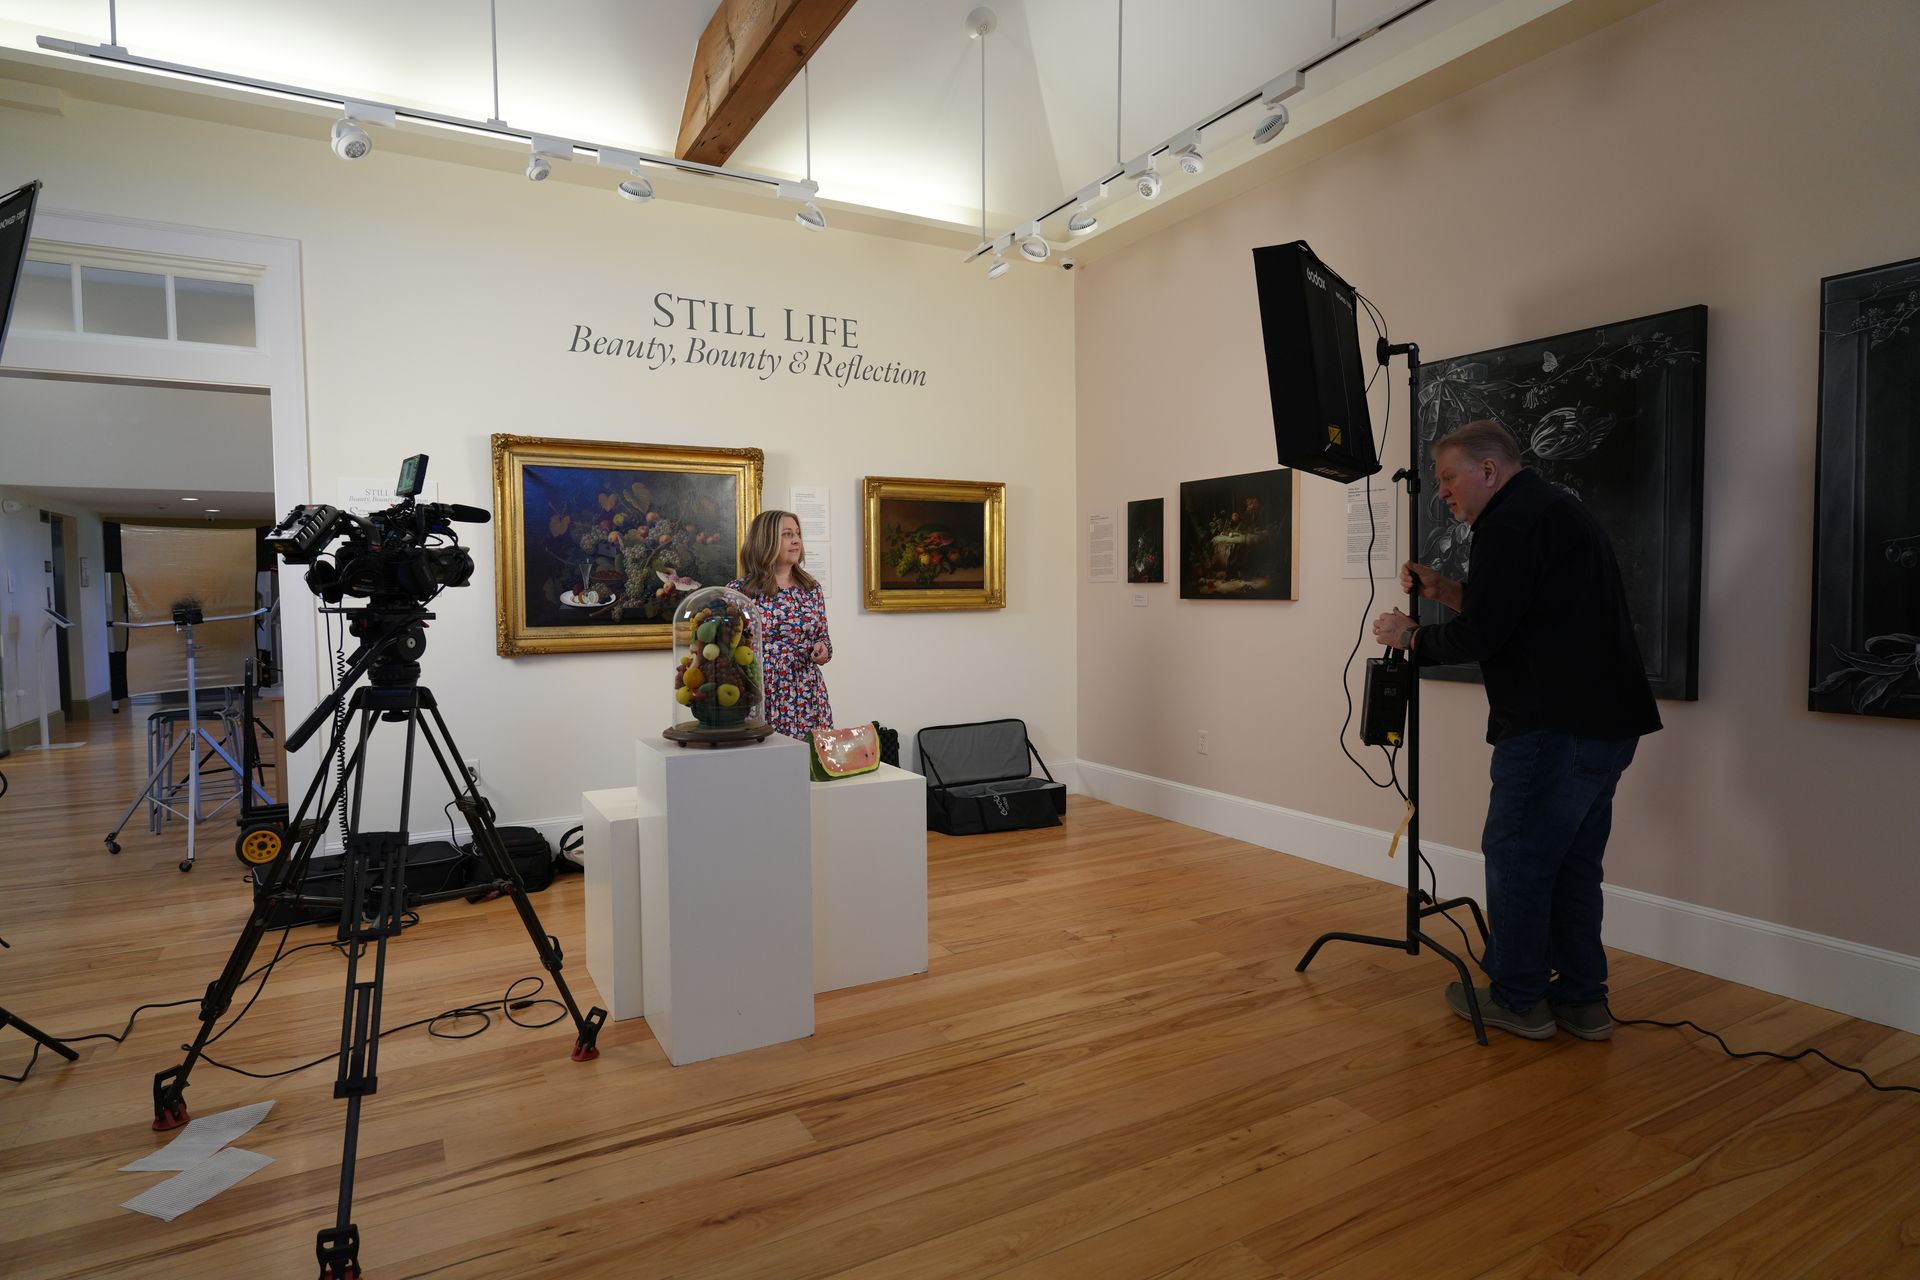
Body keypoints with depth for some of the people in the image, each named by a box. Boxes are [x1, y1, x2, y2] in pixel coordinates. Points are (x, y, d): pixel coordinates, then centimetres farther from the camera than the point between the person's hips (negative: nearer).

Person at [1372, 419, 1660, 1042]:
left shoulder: (1512, 522, -14)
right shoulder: (1559, 509, 19)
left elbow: (1479, 637, -17)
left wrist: (1409, 637, -1)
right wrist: (1446, 591, 17)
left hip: (1554, 728, -10)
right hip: (1605, 722, 10)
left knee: (1516, 856, 2)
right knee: (1572, 862, 16)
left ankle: (1517, 999, 14)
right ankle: (1582, 1000, 24)